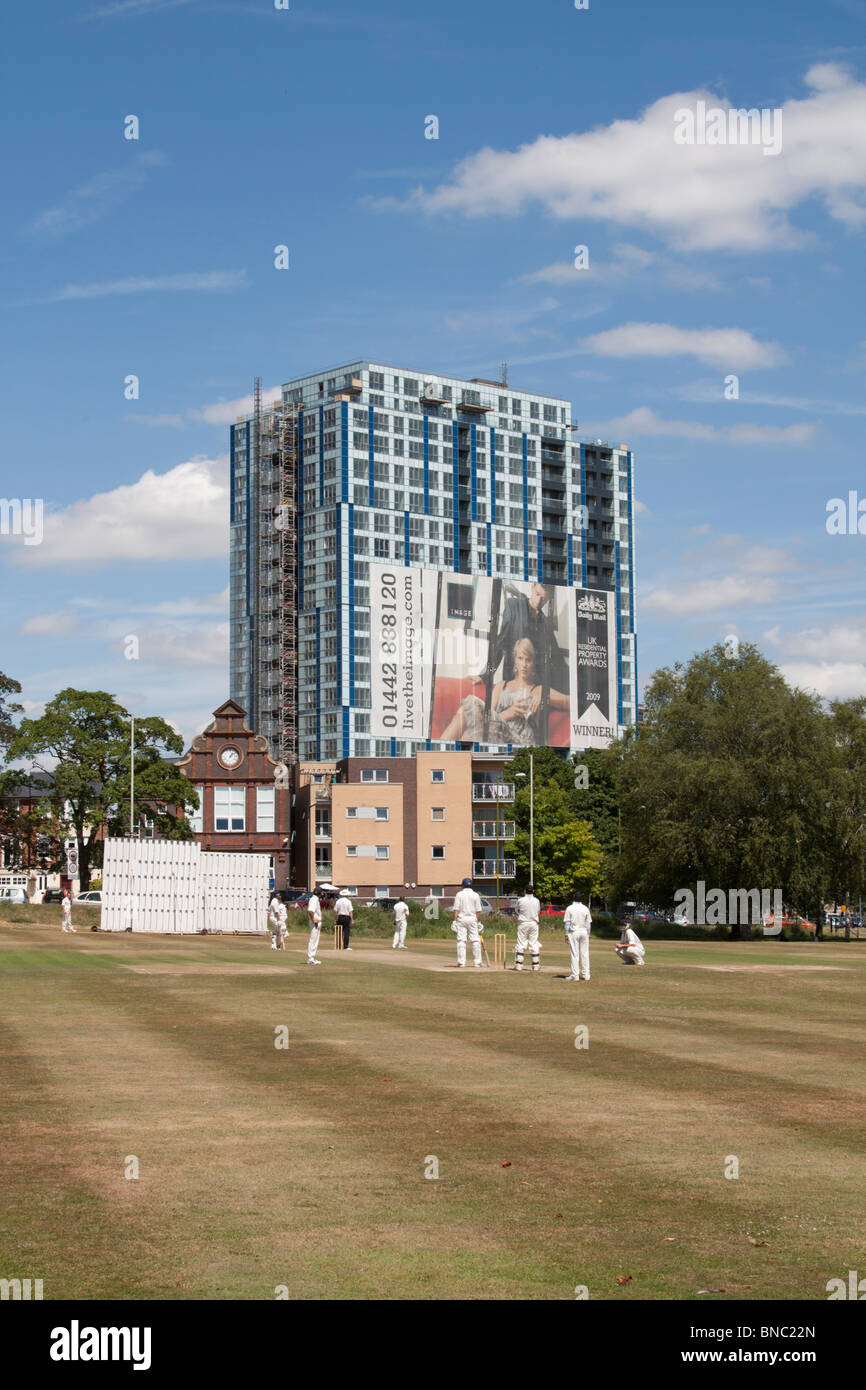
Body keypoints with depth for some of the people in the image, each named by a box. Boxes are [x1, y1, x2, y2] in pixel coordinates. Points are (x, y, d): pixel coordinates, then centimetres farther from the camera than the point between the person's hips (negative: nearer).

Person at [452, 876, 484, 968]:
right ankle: (477, 962, 2)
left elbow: (456, 909, -6)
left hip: (461, 918, 0)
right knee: (475, 940, 4)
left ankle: (461, 963, -3)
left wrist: (454, 921, -5)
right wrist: (478, 922, 7)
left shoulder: (459, 894, 0)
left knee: (461, 940, 1)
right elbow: (478, 911, 1)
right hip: (472, 919, 0)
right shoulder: (475, 895, 2)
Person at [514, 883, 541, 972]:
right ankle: (536, 965, 5)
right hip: (534, 923, 2)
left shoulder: (520, 900, -7)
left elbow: (517, 911, 8)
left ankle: (518, 964, -2)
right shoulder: (536, 901, -1)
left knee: (521, 944, 1)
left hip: (523, 923, -2)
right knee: (534, 944, 6)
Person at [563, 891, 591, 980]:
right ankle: (586, 974, 7)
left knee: (574, 954, -2)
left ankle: (575, 975, -5)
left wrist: (566, 935, -1)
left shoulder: (569, 908, -4)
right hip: (584, 932, 3)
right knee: (585, 953, 7)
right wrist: (588, 935, 12)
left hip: (573, 932, -3)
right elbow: (588, 923, 6)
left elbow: (567, 923, -6)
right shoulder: (585, 909, 4)